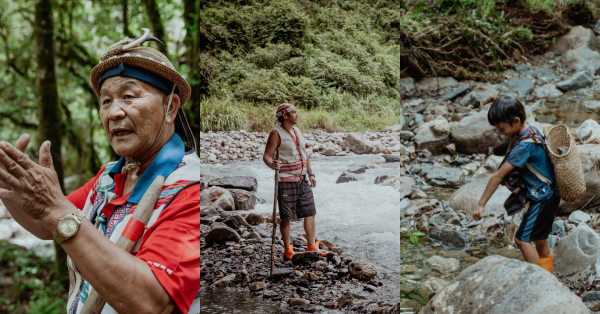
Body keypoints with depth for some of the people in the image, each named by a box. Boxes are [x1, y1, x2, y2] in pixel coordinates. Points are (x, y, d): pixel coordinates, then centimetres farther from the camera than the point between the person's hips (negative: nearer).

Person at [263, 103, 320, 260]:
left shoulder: (298, 131, 14)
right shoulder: (276, 134, -9)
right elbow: (266, 156, -14)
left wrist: (310, 173, 18)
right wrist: (272, 164, -36)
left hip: (302, 181, 7)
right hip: (286, 182, -7)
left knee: (310, 213, 9)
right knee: (286, 217, 2)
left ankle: (311, 247, 20)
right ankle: (288, 249, 15)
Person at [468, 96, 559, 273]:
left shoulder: (524, 145, -27)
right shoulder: (532, 131, 0)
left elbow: (498, 176, -25)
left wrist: (481, 205, -24)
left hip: (543, 197, -10)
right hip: (545, 194, 10)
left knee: (522, 238, -9)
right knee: (539, 238, 19)